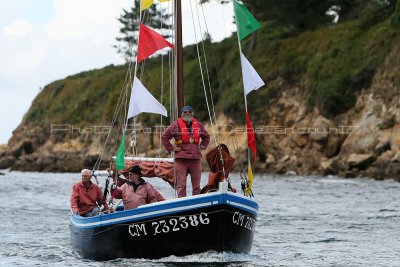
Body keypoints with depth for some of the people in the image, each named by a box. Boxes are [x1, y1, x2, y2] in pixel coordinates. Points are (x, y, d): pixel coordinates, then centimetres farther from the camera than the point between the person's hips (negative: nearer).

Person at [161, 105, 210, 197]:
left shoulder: (198, 125, 14)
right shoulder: (175, 125, 1)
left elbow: (206, 137, 30)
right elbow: (164, 137, 4)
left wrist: (202, 146, 17)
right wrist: (171, 148, -2)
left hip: (195, 159, 4)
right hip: (181, 159, -4)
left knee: (196, 185, 6)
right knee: (181, 185, -7)